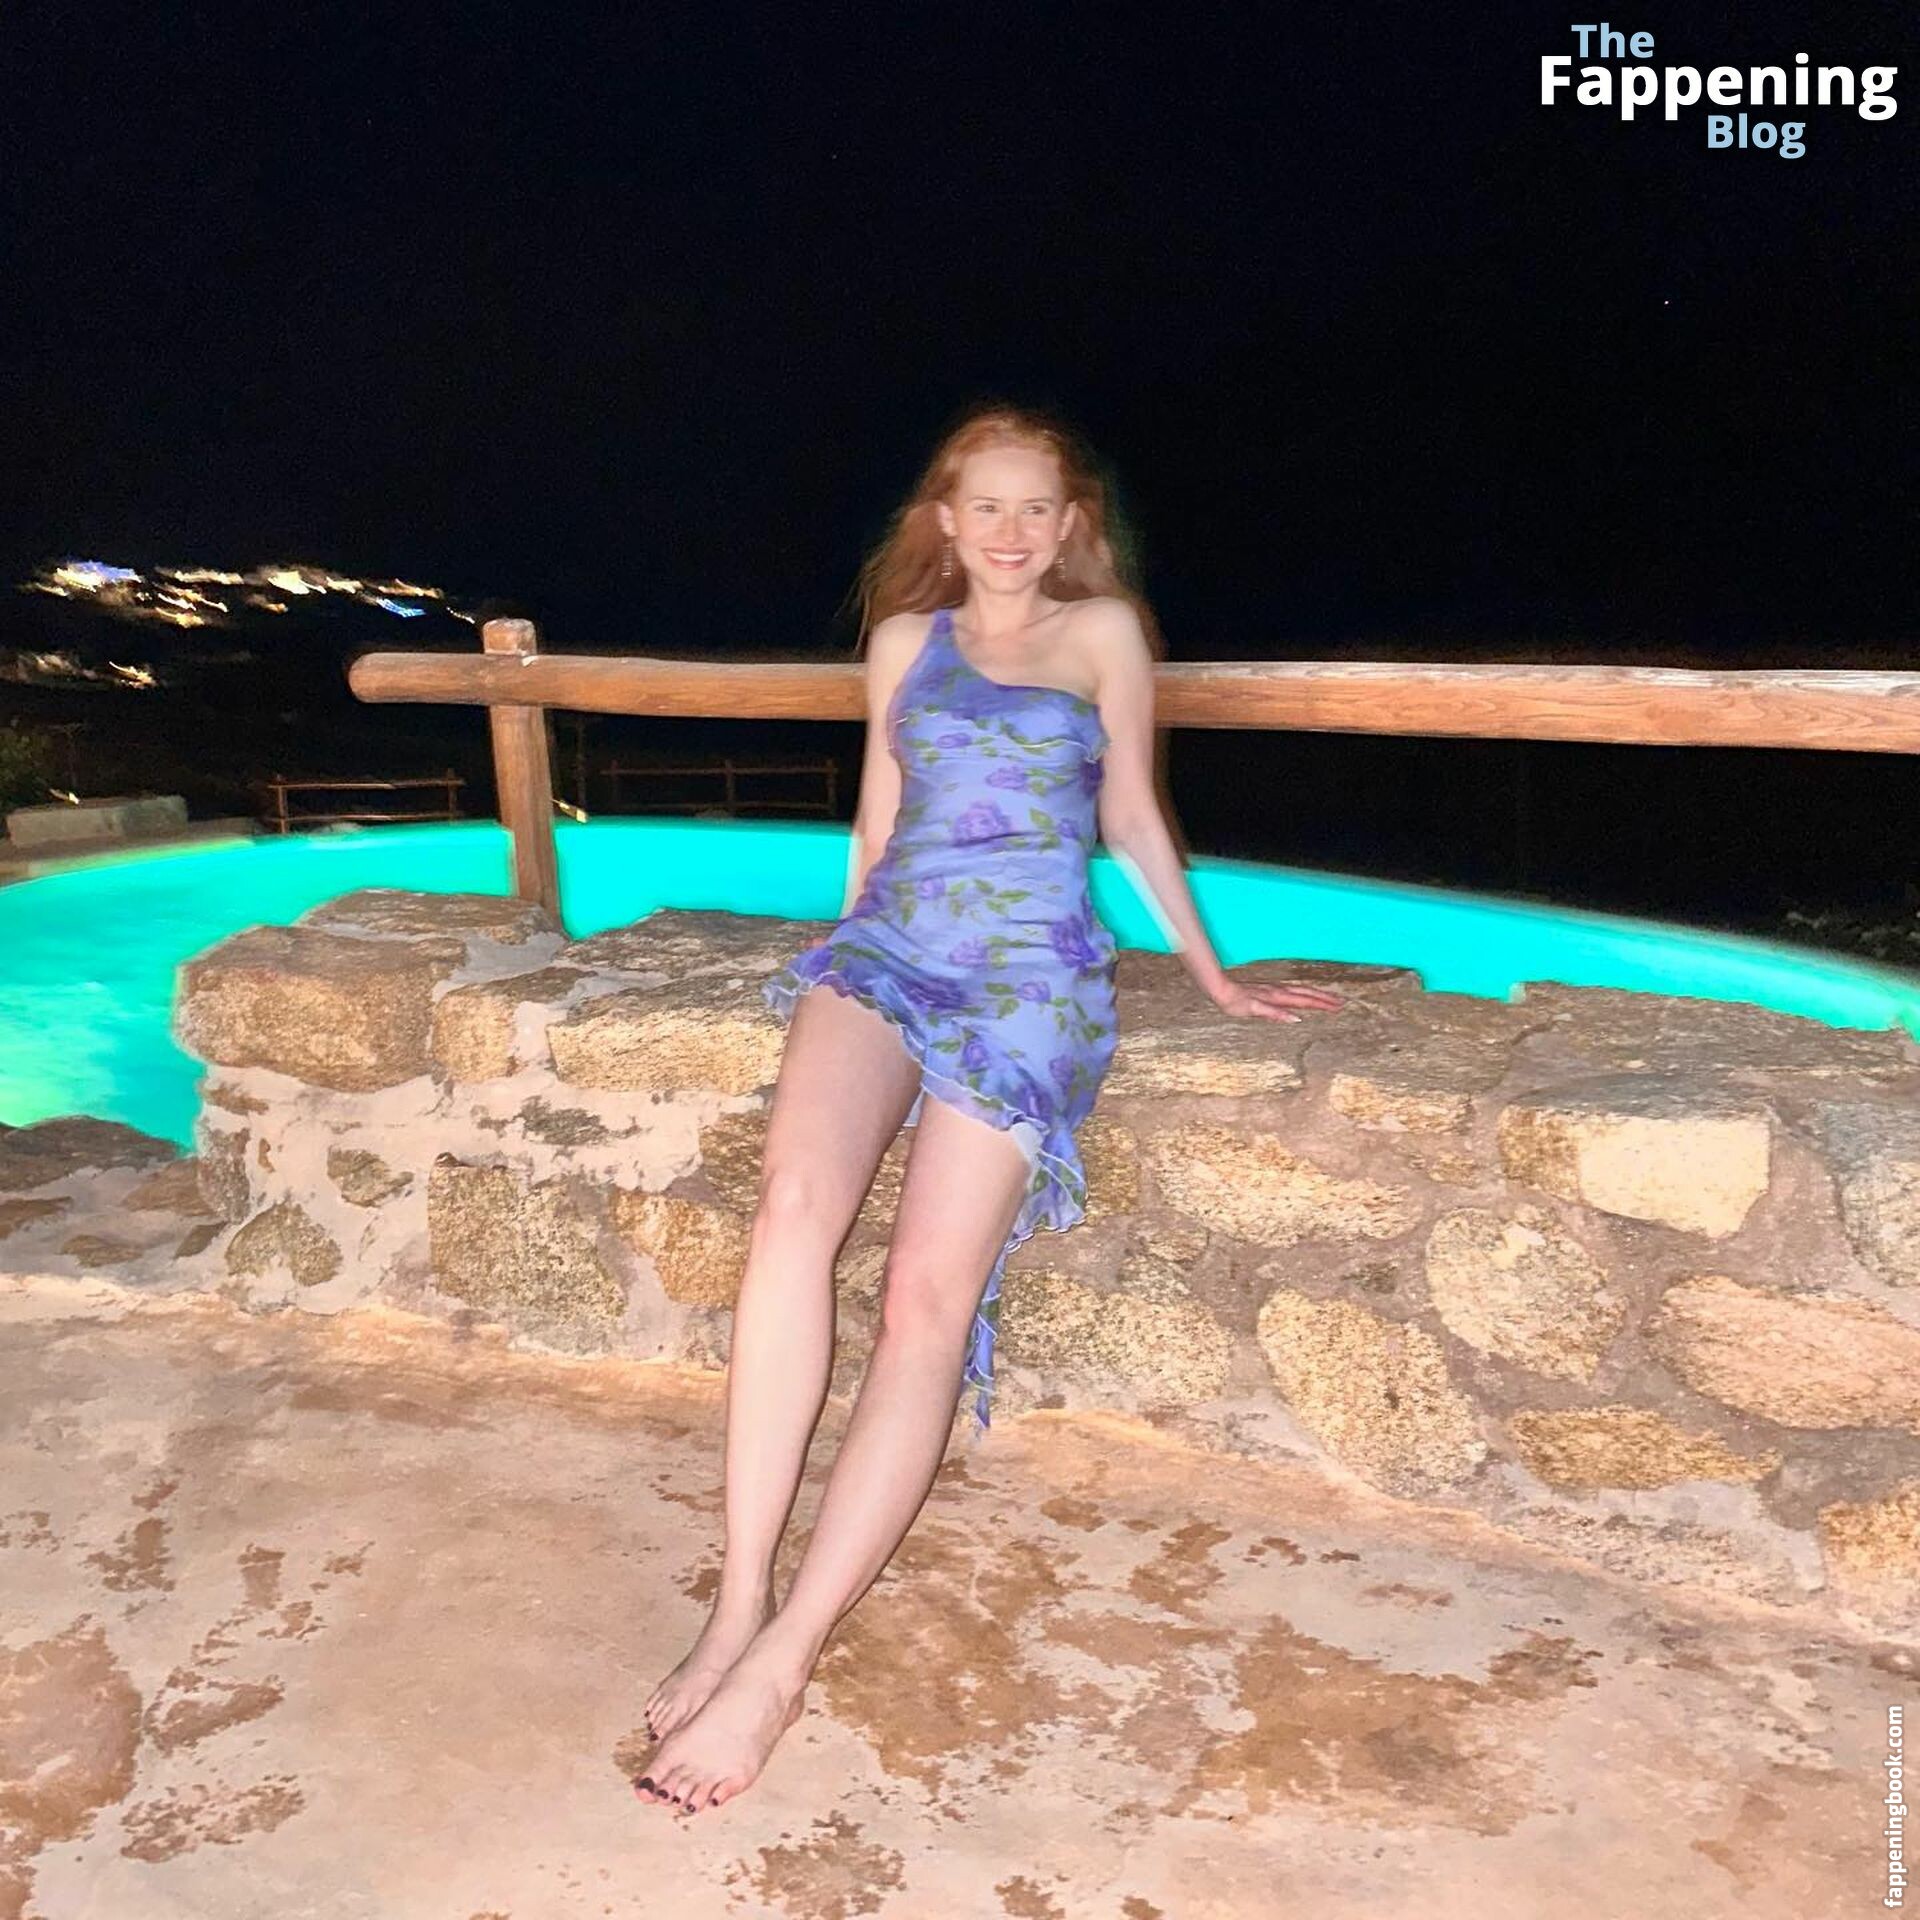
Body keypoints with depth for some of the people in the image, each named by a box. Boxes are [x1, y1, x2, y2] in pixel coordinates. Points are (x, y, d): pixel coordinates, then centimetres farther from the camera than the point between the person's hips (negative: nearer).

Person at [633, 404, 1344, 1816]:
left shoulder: (1103, 629, 14)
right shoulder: (906, 638, 20)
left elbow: (1131, 812, 17)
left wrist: (1213, 977, 17)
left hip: (1032, 975, -2)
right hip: (888, 950, 2)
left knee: (929, 1300, -19)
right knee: (797, 1199, -29)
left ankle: (782, 1660, -18)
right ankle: (743, 1599, -23)